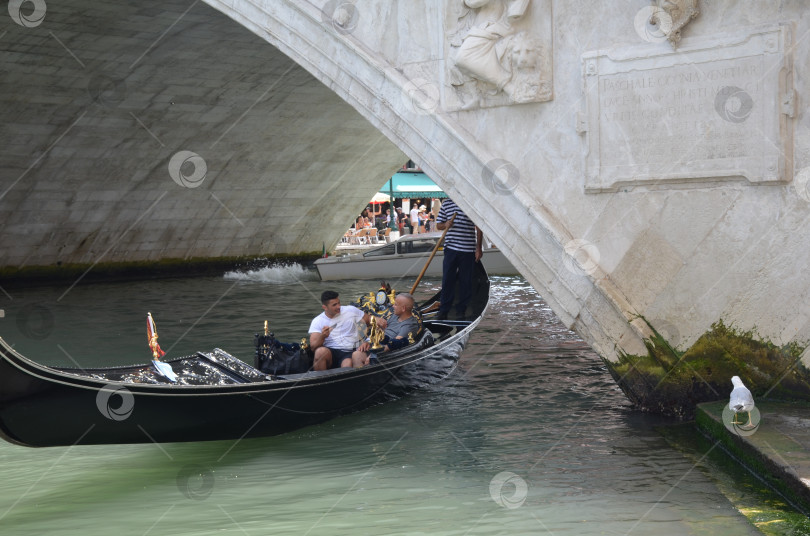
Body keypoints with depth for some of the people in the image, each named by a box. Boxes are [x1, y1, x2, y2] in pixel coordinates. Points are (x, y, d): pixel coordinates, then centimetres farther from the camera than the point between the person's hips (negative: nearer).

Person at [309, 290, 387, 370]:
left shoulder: (351, 311, 8)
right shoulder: (317, 321, 5)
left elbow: (368, 318, 18)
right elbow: (313, 346, -1)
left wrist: (378, 320, -6)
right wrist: (322, 336, -23)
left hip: (350, 353, -1)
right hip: (330, 353, 1)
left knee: (348, 364, -37)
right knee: (320, 351, -35)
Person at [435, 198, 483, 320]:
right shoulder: (446, 203, 8)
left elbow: (479, 228, 4)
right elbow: (438, 225, 14)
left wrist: (478, 248, 1)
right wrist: (445, 225, -10)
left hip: (468, 250, -1)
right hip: (451, 248, 1)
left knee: (466, 281, 4)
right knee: (447, 280, 0)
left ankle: (461, 310, 15)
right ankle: (443, 310, 8)